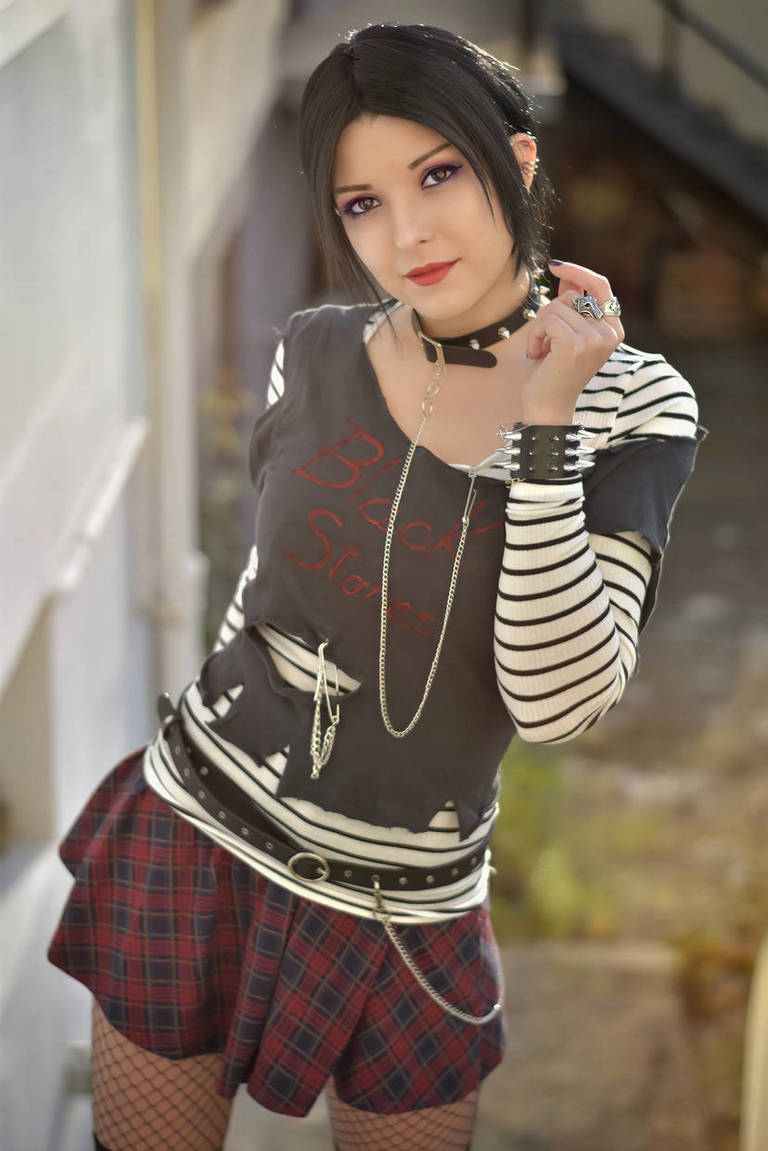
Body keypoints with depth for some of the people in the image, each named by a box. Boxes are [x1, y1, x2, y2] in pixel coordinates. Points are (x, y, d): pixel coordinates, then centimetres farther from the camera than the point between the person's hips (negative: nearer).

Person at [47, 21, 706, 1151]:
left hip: (408, 913, -1)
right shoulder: (315, 353, -4)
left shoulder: (634, 403, -10)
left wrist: (544, 425, -25)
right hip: (199, 837, 2)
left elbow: (559, 705, -19)